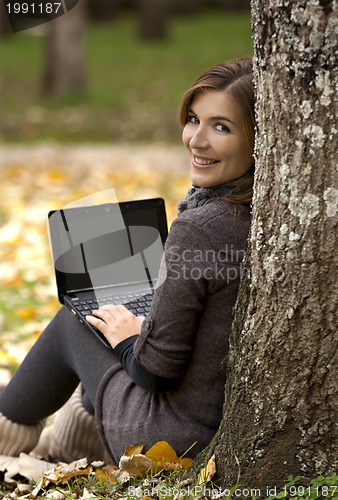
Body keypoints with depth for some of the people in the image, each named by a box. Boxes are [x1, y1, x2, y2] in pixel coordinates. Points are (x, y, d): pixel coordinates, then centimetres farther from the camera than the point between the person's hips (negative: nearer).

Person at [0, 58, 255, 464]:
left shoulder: (198, 228, -27)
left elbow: (157, 367, -20)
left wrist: (129, 339, 1)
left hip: (183, 443, -6)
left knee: (73, 320, 16)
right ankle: (82, 427, 52)